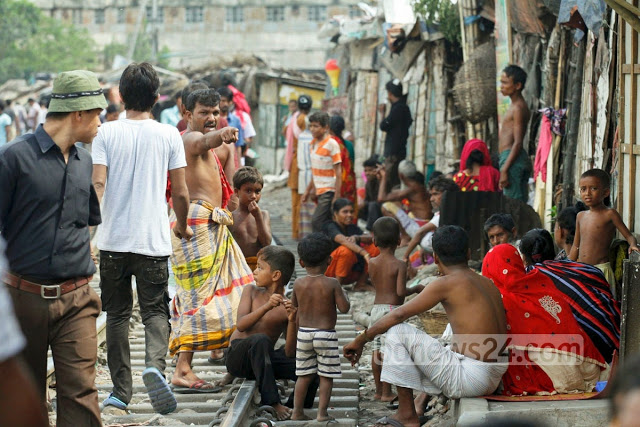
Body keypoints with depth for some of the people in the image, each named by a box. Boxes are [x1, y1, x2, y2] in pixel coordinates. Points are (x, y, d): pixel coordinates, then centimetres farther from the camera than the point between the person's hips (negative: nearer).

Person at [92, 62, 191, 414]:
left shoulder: (107, 132, 0)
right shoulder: (168, 135, 0)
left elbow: (98, 183, -11)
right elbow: (180, 193, 2)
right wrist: (182, 227, 17)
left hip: (113, 240, 1)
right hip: (154, 240, -1)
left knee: (117, 315, 11)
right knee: (155, 311, 5)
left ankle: (121, 392, 14)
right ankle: (155, 365, -24)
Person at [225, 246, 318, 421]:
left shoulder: (289, 308, -4)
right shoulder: (251, 291, 2)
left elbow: (290, 353, -12)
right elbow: (240, 325, -15)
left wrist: (292, 322, -27)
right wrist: (267, 307, -29)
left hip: (265, 358, 0)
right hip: (238, 358, 0)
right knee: (260, 339, -36)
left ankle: (293, 407, -4)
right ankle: (272, 403, -33)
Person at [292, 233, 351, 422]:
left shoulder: (298, 284, -2)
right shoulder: (332, 284, -13)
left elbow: (293, 305, 11)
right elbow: (344, 308, -11)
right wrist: (342, 293, 4)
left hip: (303, 333, 4)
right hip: (326, 334, -4)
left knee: (304, 375, 12)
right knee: (326, 376, 6)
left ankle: (297, 411, 14)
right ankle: (322, 412, 4)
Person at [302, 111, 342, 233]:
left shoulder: (332, 144, -13)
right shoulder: (314, 143, 11)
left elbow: (338, 172, -14)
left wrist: (337, 196, -18)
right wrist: (308, 190, 21)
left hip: (329, 191, -8)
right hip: (319, 191, 8)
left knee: (316, 222, -14)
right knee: (326, 223, 9)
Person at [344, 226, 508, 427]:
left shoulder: (446, 283, -7)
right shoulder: (489, 284, 13)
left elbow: (398, 315, -6)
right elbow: (502, 333, 18)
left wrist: (360, 340, 5)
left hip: (469, 378, -8)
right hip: (494, 381, 8)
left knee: (398, 331, -1)